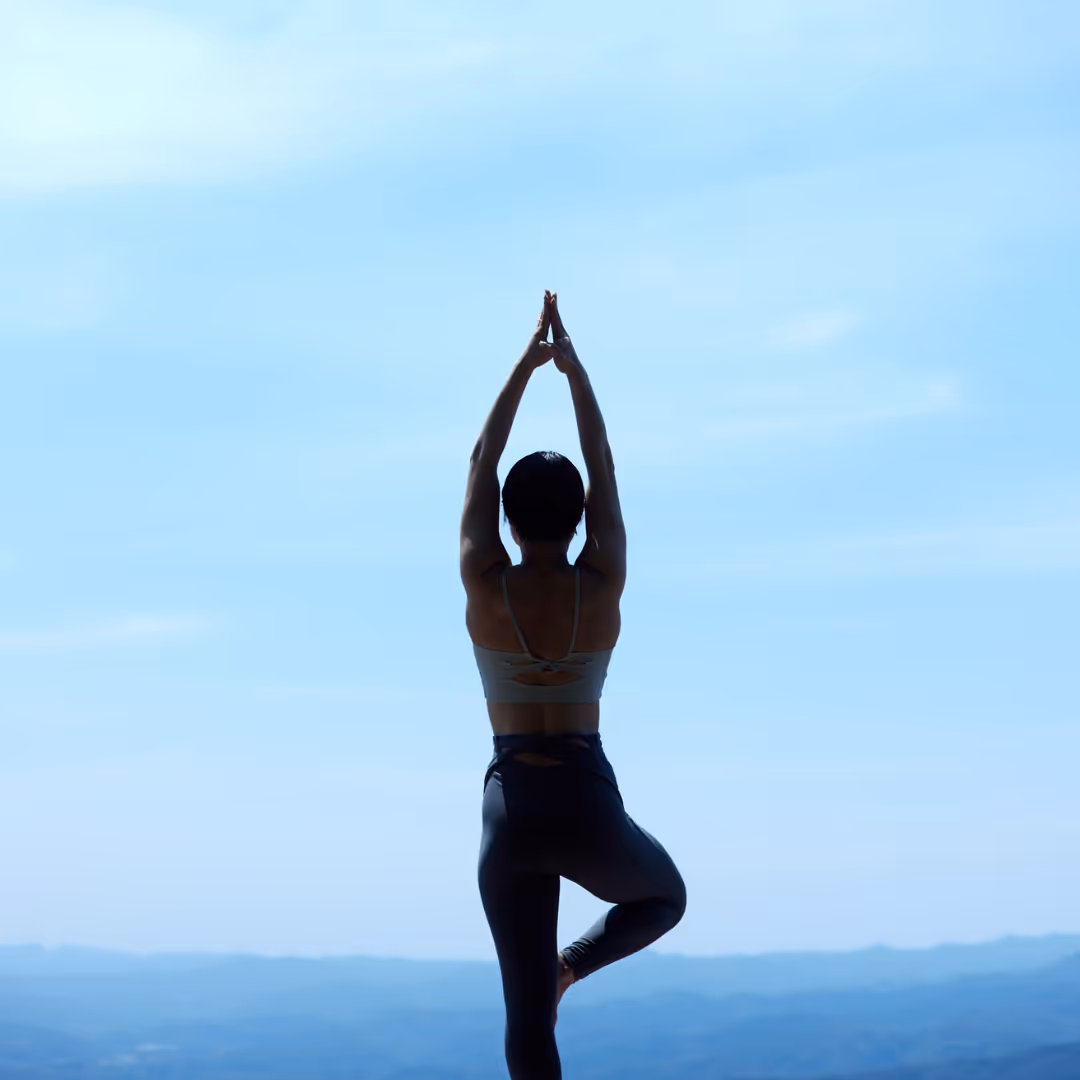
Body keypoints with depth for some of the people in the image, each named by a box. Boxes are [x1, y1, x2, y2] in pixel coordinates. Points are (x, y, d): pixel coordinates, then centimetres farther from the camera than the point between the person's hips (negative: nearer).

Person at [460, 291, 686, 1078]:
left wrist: (527, 363, 12)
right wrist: (573, 366, 13)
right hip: (590, 807, 0)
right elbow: (605, 469, 5)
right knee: (665, 898, 32)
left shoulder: (486, 586, -6)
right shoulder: (602, 587, -6)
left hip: (512, 813, 1)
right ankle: (574, 963, 2)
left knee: (528, 1014, 7)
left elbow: (481, 465, 5)